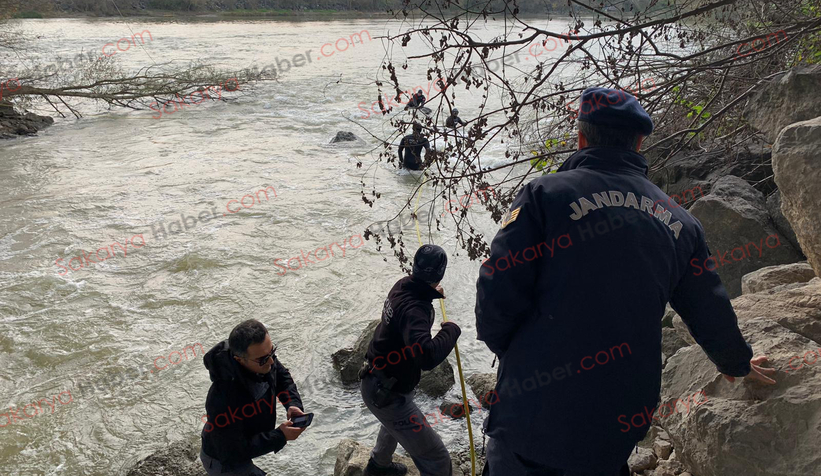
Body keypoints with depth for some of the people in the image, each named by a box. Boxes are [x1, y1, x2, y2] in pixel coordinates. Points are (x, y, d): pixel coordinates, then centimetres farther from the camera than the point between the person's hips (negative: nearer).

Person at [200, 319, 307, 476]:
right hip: (224, 462, -7)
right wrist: (279, 436, -34)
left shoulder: (263, 357, -22)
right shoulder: (222, 398, -43)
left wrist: (293, 403, -18)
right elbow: (231, 452, -34)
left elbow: (282, 376, 0)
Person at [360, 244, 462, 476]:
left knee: (395, 422, 43)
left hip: (378, 380, 10)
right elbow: (426, 357, -45)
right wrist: (451, 331, -29)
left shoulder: (402, 285, -5)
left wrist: (432, 293, 30)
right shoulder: (413, 308, -32)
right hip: (387, 393, -10)